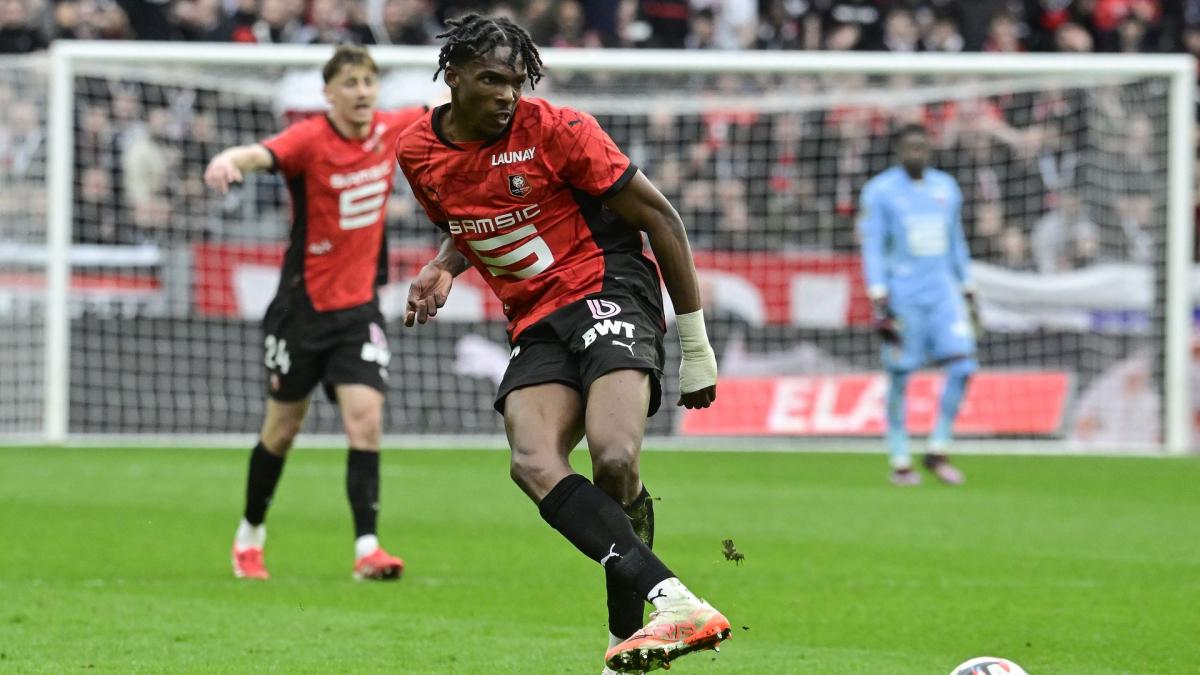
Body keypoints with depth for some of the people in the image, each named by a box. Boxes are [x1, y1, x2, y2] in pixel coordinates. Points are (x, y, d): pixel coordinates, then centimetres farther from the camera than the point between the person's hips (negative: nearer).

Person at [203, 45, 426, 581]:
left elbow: (439, 110, 19)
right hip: (303, 305, -3)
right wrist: (229, 161, -61)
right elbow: (262, 154, -40)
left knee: (366, 418, -13)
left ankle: (367, 548, -13)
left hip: (358, 306, 3)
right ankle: (250, 535, 31)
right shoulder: (310, 139, -19)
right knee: (282, 428, 10)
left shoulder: (389, 130, -3)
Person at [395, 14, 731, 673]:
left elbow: (659, 217, -4)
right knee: (533, 465, -26)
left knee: (614, 461, -29)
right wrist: (441, 270, 2)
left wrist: (696, 349, -3)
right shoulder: (418, 153, 5)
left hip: (608, 291, -4)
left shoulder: (555, 130, -10)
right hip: (535, 324, 4)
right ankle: (672, 602, -38)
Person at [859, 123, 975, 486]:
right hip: (901, 292, -4)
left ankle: (937, 452, 4)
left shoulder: (946, 187, 12)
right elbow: (872, 248, -6)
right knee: (900, 377, -3)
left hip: (943, 290, 4)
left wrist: (967, 293, 18)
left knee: (962, 367, -8)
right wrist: (880, 303, -14)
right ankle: (900, 461, 6)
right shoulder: (879, 191, -3)